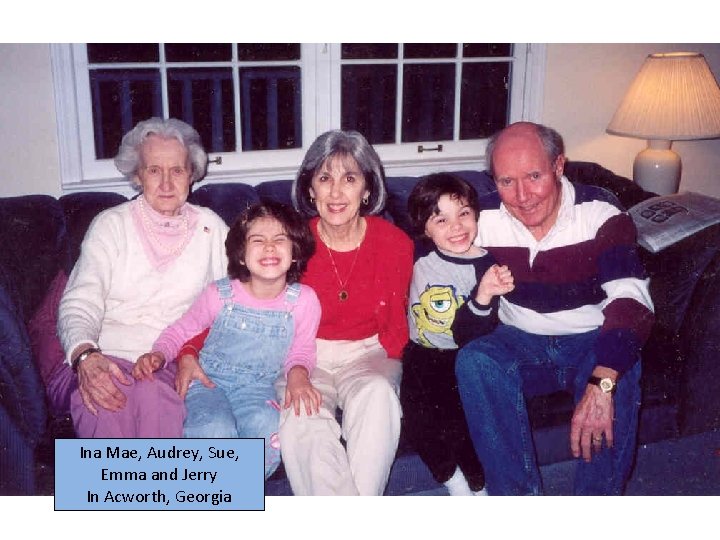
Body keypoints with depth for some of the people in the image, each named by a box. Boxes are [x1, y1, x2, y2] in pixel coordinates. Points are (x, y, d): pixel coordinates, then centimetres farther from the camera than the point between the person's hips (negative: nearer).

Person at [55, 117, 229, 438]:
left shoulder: (210, 227, 15)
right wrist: (86, 356, -24)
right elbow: (80, 303, -2)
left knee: (153, 395, -35)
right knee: (104, 400, -36)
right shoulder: (111, 225, 10)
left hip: (174, 366, 1)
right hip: (106, 359, -1)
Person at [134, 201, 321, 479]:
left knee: (265, 425, -33)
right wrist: (158, 355, -14)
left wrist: (298, 373, -14)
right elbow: (180, 331, 5)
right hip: (208, 381, -1)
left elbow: (302, 349, 8)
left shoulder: (303, 300, -5)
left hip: (257, 386, 1)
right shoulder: (219, 294, -7)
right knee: (216, 430, -33)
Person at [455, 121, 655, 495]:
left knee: (620, 374, -34)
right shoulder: (484, 222, -5)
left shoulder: (600, 213, -14)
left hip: (591, 342, -2)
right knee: (474, 360, -29)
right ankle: (518, 496, -23)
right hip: (520, 344, 2)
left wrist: (601, 383, -41)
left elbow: (630, 300, -27)